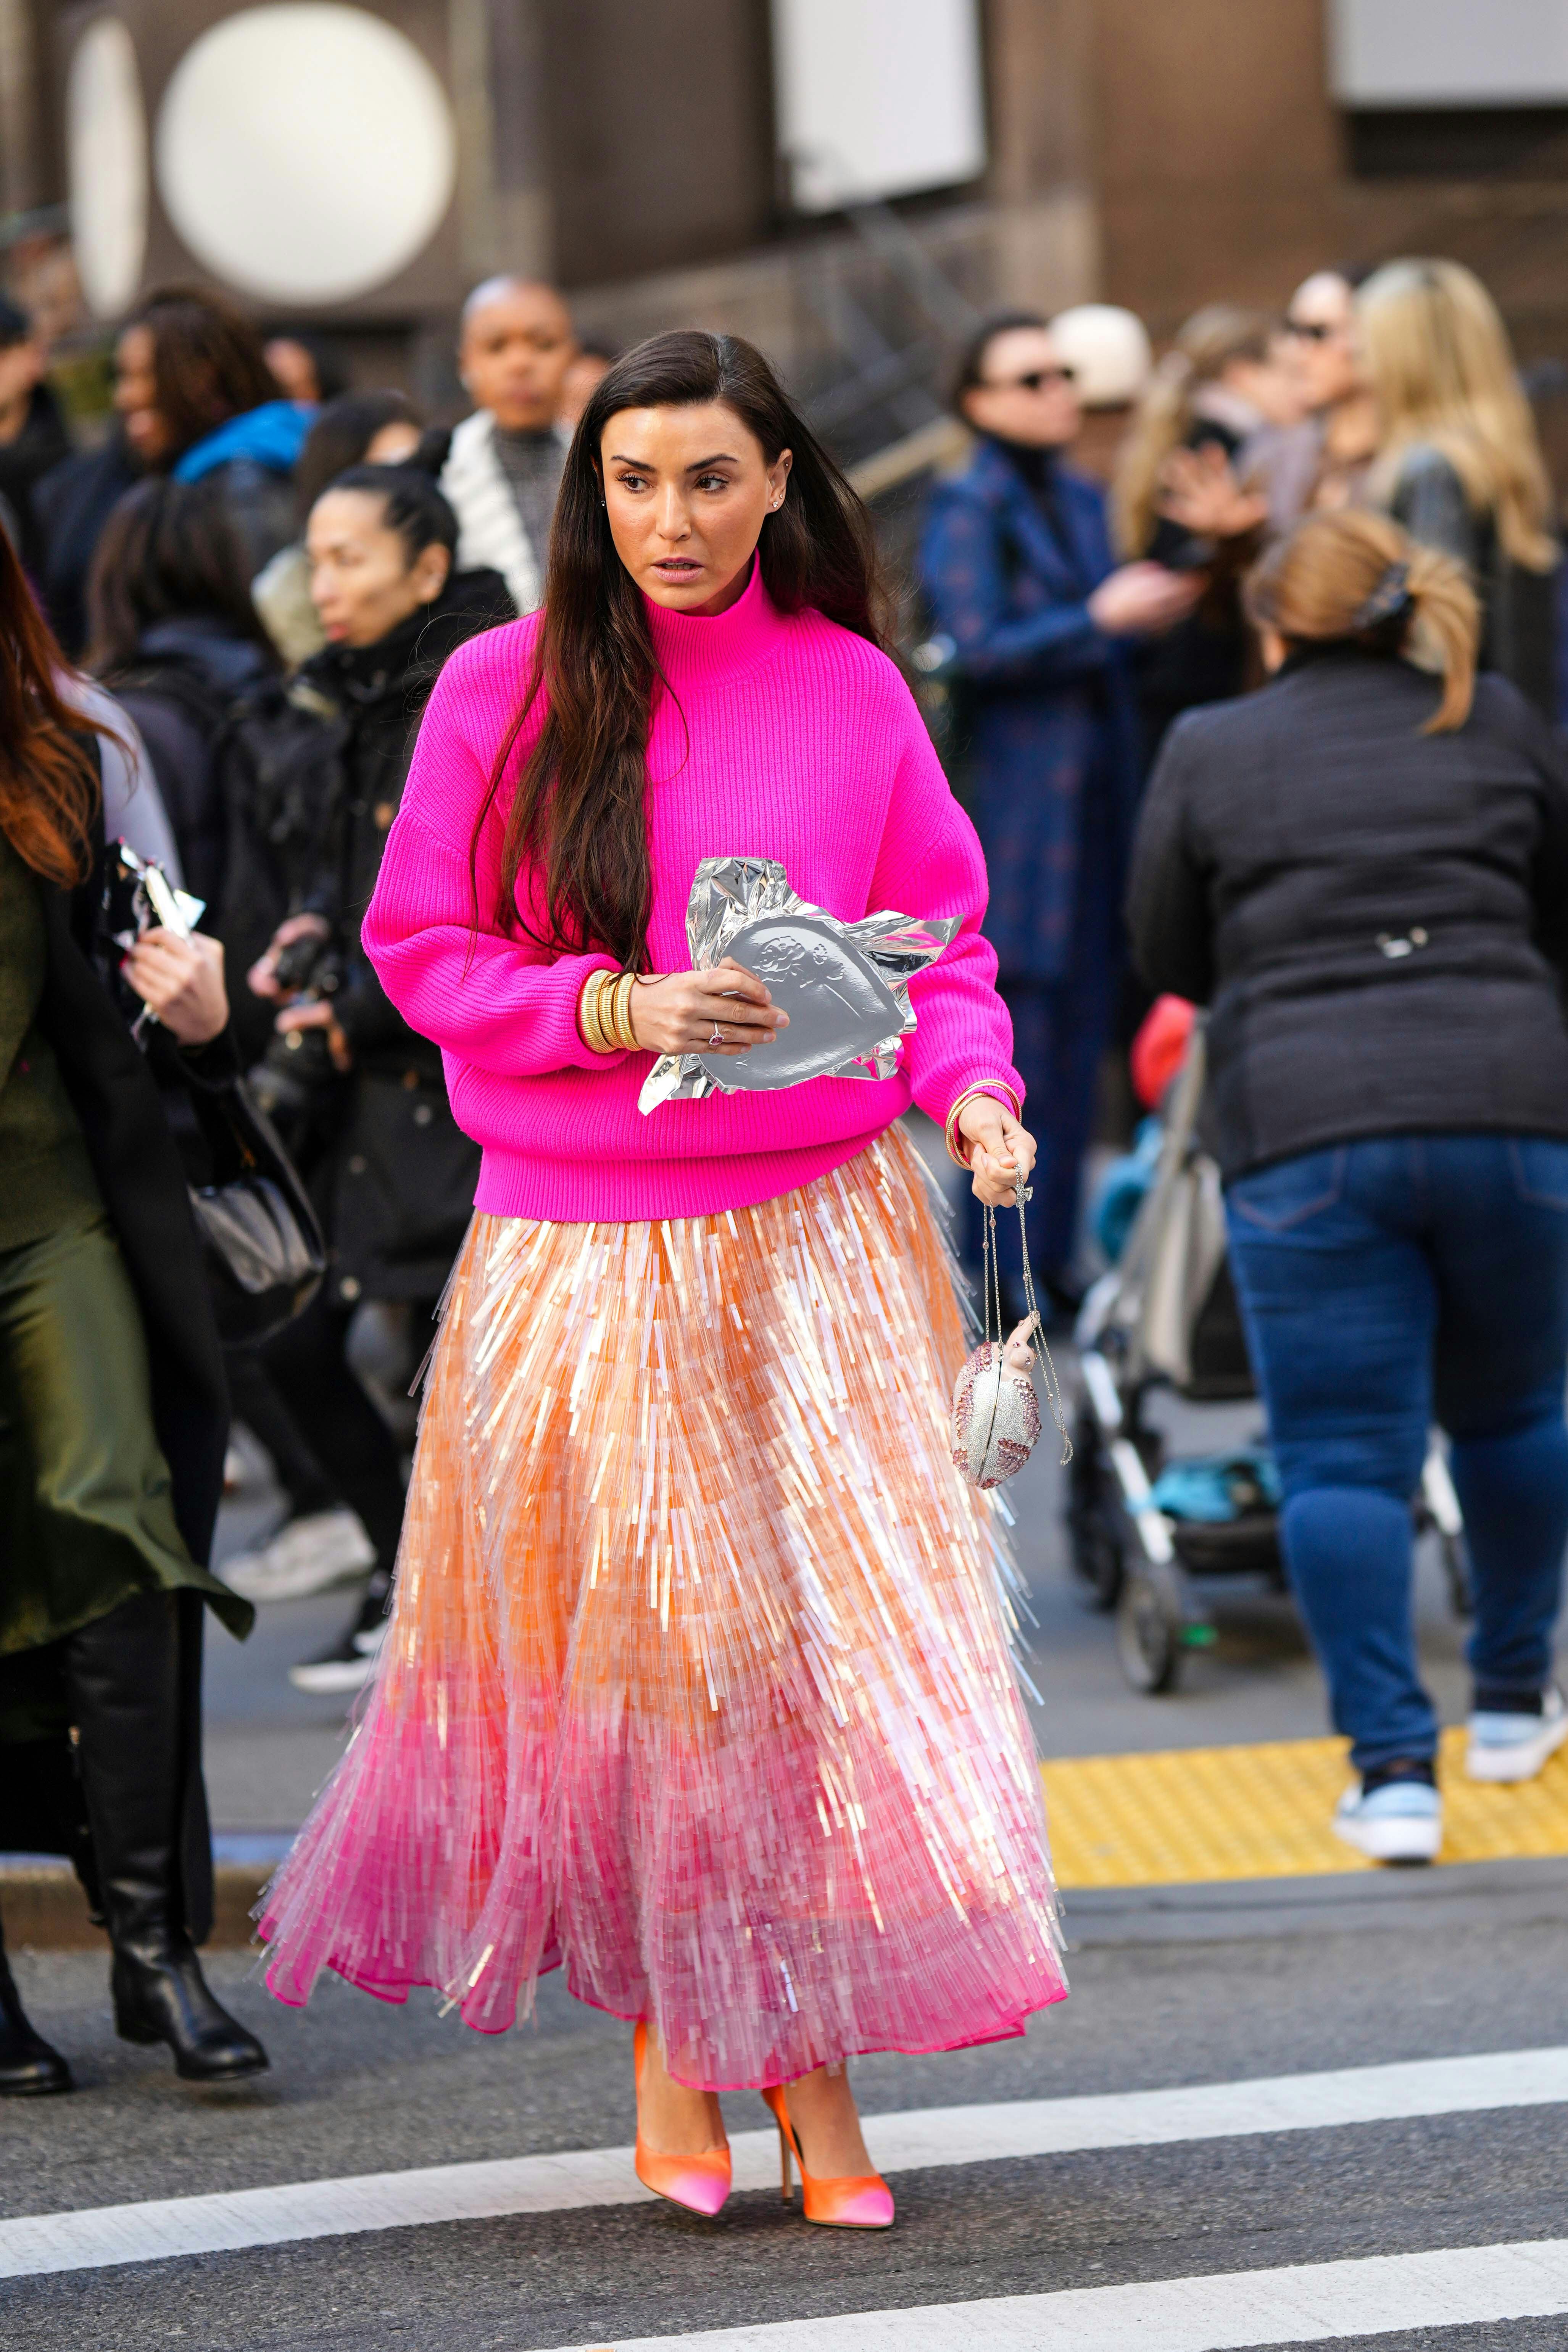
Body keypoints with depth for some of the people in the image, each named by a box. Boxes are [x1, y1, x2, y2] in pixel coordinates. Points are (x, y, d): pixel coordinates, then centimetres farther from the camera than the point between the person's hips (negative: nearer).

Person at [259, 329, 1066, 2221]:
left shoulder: (851, 692, 4)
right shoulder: (503, 690, -1)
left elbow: (944, 936, 11)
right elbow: (421, 949, 1)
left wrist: (973, 1085, -8)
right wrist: (618, 1013, -14)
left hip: (822, 1231, 1)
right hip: (584, 1242, -1)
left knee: (837, 1616, -4)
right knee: (631, 1637, 2)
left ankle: (807, 2045, 6)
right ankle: (662, 2030, 19)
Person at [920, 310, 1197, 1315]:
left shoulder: (1083, 498, 16)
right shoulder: (969, 506, -6)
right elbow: (978, 647, -16)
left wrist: (1150, 611, 4)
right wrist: (1100, 618, -19)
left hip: (1094, 791, 8)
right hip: (1015, 790, -8)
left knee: (1082, 1015, 8)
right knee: (1018, 1015, -7)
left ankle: (1052, 1251, 15)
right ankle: (997, 1269, -2)